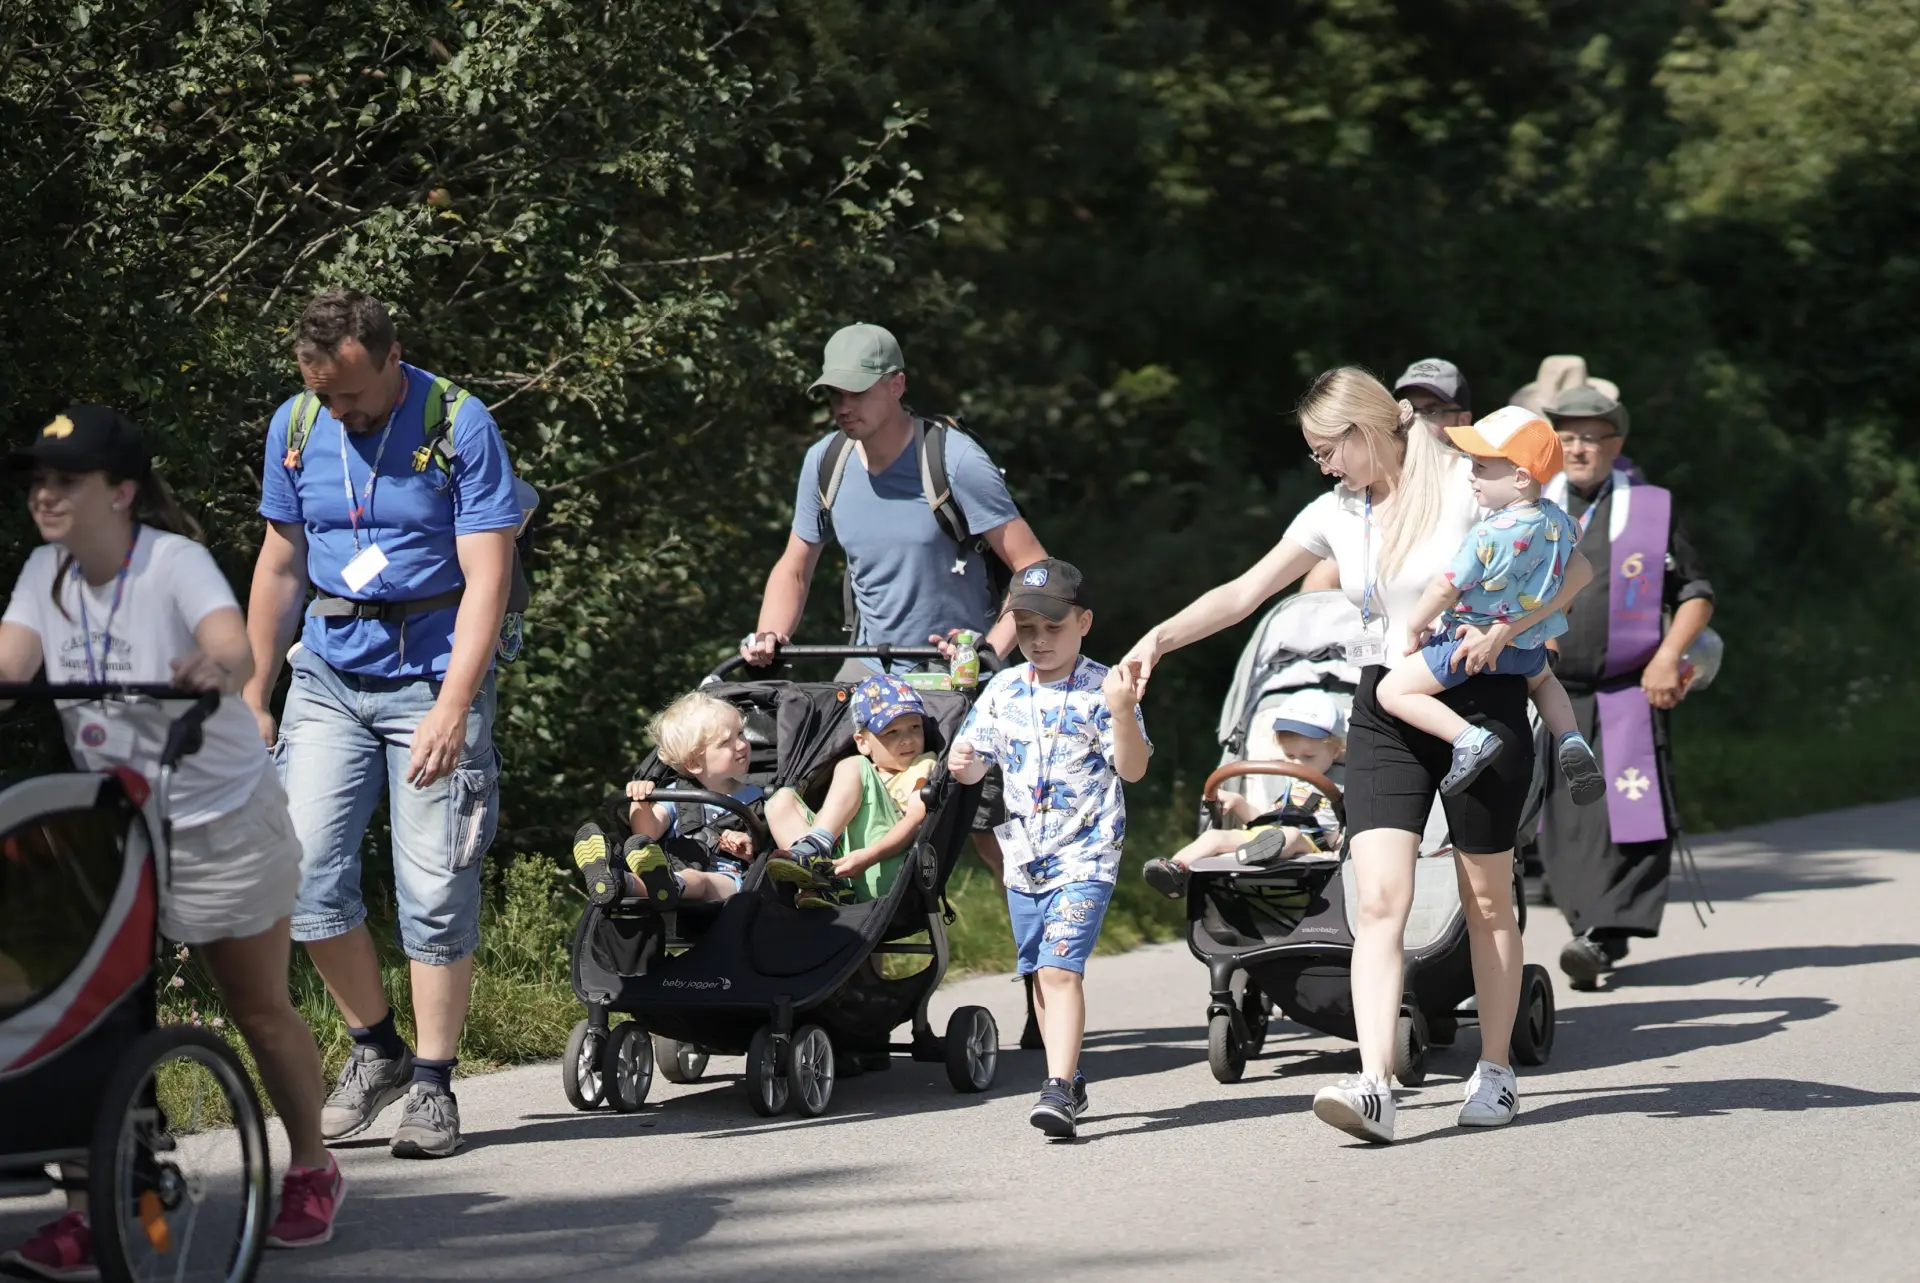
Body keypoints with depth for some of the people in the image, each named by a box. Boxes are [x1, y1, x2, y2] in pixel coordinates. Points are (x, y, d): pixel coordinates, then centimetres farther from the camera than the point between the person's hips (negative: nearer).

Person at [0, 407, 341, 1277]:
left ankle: (311, 1171, 32)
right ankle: (90, 1211, -9)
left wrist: (215, 669, -62)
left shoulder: (173, 562, -20)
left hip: (222, 823, -4)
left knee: (258, 1011, 10)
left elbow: (234, 646, -38)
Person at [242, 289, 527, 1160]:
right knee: (303, 872, -6)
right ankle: (375, 1047, 13)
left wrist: (452, 707, -22)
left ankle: (432, 1086, 7)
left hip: (435, 675, -4)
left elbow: (486, 578, -13)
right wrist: (251, 698, 12)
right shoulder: (296, 427, 4)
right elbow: (280, 566, 14)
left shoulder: (459, 426, -10)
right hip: (330, 676, 4)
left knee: (436, 889, -4)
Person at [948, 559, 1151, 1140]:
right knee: (1040, 974, 15)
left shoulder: (1102, 689, -7)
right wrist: (961, 764, -10)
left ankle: (1058, 1091, -25)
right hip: (1023, 855, 6)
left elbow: (1132, 769, -10)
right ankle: (1070, 1078, 31)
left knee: (1060, 967, -19)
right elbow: (976, 763, 13)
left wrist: (1123, 713, -26)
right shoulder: (1003, 690, 7)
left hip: (1085, 857, -6)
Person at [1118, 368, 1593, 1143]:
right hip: (1384, 710, 4)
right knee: (1379, 900, -12)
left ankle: (1495, 1072, 22)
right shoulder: (1336, 515, 8)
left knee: (1487, 899, 7)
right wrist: (1161, 637, 0)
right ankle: (1373, 1086, -23)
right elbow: (1243, 593, 11)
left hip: (1477, 702, -4)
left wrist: (1503, 627, -22)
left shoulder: (1464, 489, -8)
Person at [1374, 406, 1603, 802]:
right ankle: (1570, 739, 13)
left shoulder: (1490, 536, -29)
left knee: (1393, 691, -1)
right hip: (1530, 644, 7)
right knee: (1542, 679, 39)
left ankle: (1470, 739, -17)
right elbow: (1577, 573, 14)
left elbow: (1445, 589, -23)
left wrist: (1415, 628, -6)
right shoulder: (1558, 521, -6)